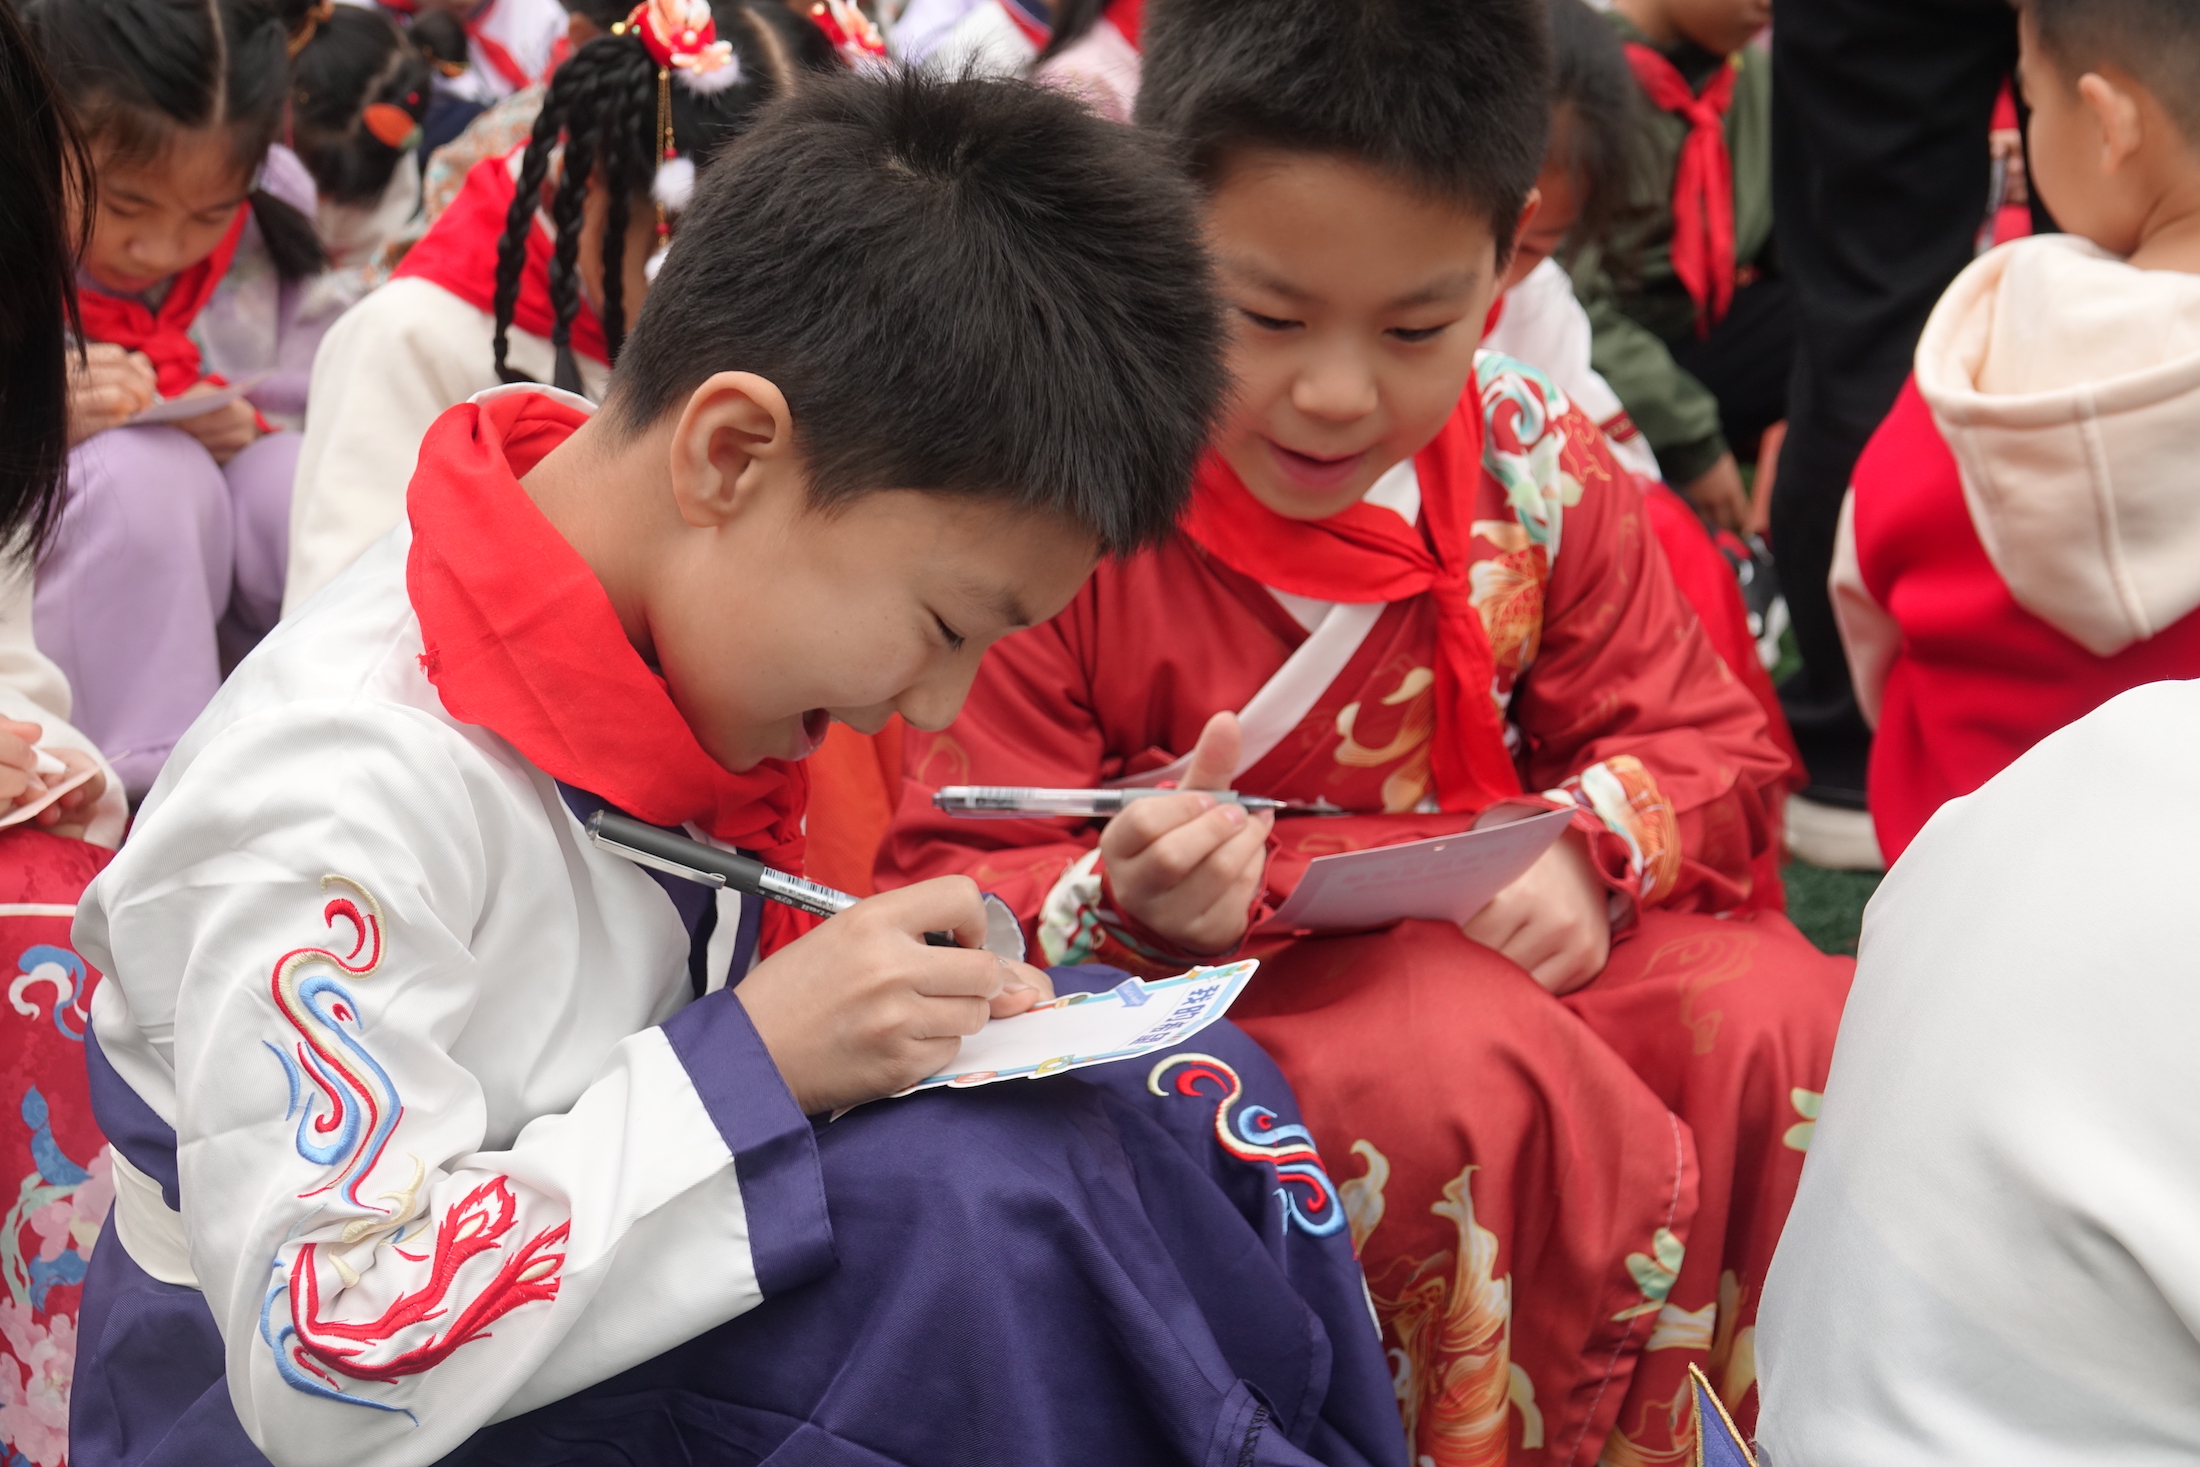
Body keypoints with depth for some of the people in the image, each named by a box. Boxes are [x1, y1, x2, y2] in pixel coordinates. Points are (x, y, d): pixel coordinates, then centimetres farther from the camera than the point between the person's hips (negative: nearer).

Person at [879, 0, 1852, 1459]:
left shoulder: (1533, 463, 0)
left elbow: (1712, 747, 8)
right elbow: (952, 897, -10)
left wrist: (1586, 847, -14)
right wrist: (1129, 907, -32)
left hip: (1514, 951, 5)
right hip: (1208, 1004, -5)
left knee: (1786, 1024, -19)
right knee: (1466, 1072, -34)